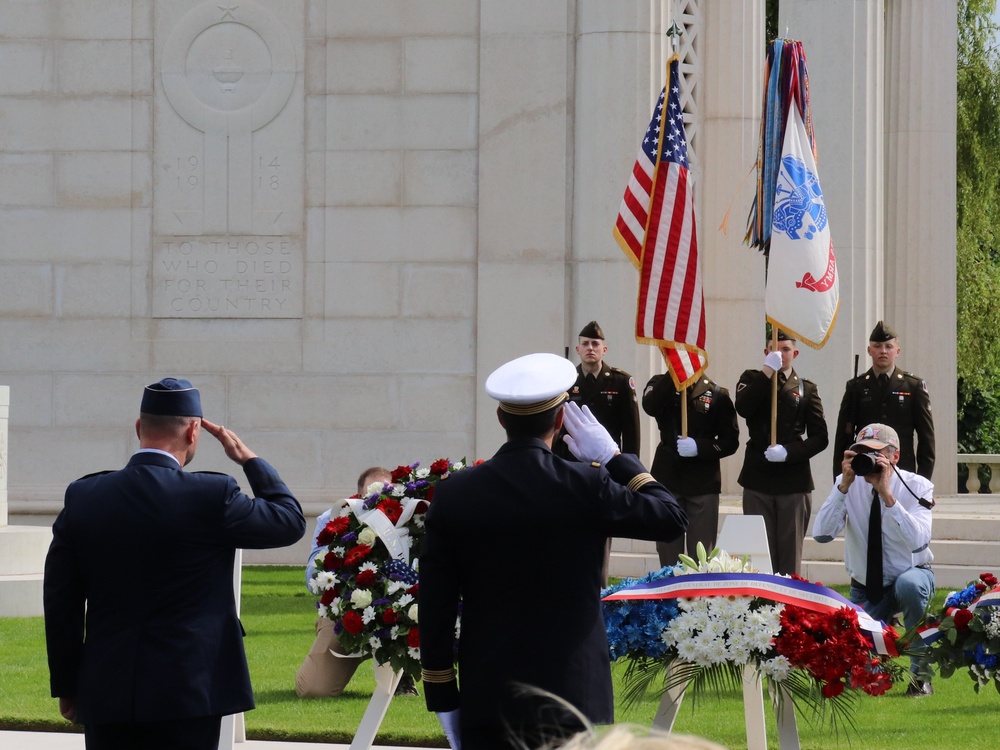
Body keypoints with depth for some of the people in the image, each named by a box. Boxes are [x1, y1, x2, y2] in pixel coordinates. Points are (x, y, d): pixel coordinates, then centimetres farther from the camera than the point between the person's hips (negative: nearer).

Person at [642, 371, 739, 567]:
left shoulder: (716, 393, 2)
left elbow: (730, 441, 1)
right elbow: (650, 406, -17)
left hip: (703, 483, -1)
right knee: (669, 555, 2)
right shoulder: (661, 385, 6)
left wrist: (699, 447, -14)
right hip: (667, 480, 1)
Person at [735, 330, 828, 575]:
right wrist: (768, 370, -15)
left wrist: (789, 452, -11)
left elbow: (819, 437, 4)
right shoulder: (752, 379, 10)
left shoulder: (806, 388, 9)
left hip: (794, 480, 0)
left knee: (790, 553, 1)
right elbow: (743, 408, -12)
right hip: (758, 479, 0)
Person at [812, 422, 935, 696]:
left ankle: (921, 672, -18)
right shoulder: (849, 484, -11)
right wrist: (844, 486, -32)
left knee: (909, 585, -40)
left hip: (910, 577, -2)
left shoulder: (916, 486, -17)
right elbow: (821, 534, -23)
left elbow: (918, 541, -34)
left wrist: (887, 494, -40)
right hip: (865, 590, 2)